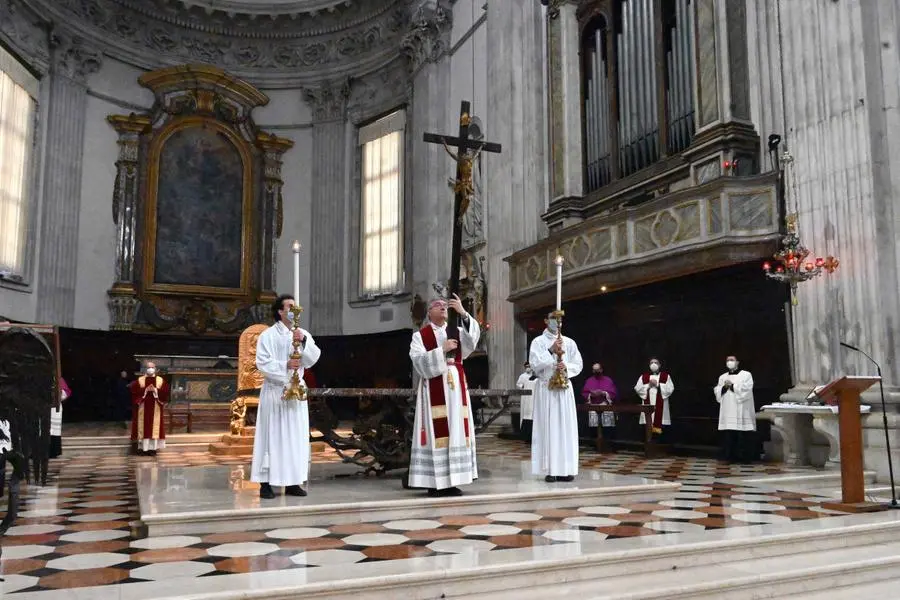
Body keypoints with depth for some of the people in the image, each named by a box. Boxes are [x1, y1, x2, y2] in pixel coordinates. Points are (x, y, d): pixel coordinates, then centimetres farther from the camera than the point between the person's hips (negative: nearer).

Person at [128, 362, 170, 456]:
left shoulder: (161, 380, 5)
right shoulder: (139, 380, 4)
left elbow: (165, 392, -3)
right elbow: (134, 391, -7)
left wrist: (155, 391, -16)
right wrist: (145, 390, -17)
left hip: (156, 408, 0)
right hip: (143, 408, 0)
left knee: (155, 427, 0)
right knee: (142, 427, 0)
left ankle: (153, 448, 4)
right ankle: (142, 447, 6)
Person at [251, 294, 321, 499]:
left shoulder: (303, 334, 10)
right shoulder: (268, 335, -3)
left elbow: (314, 357, -2)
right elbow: (262, 362, -11)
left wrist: (303, 341, -17)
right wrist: (285, 365, -22)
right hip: (275, 391, -5)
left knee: (296, 437, 6)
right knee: (272, 436, -3)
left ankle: (292, 482, 13)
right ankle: (266, 483, 2)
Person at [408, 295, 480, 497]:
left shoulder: (457, 332, 14)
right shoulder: (420, 335, 5)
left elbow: (472, 337, -8)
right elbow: (418, 360, -9)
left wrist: (463, 313, -22)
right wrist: (442, 350, -16)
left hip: (456, 386, 4)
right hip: (433, 388, -4)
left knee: (456, 430, 2)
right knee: (436, 431, -7)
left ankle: (451, 480, 6)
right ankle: (434, 482, -3)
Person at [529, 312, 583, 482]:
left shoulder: (569, 342, 11)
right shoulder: (538, 342, 2)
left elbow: (578, 365, 7)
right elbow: (534, 364, -10)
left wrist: (566, 367, -12)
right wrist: (551, 351, -17)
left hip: (564, 388, 3)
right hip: (545, 388, -3)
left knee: (566, 428, 1)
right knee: (548, 428, -5)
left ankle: (565, 469, 5)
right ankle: (550, 470, -3)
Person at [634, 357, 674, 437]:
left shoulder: (666, 376, 8)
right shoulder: (644, 376, 12)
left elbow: (670, 389, -4)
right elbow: (637, 389, 3)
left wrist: (658, 384, -10)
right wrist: (648, 385, -8)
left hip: (660, 405, -1)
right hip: (648, 405, 1)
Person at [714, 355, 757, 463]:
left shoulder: (746, 375, 6)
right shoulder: (722, 377, 19)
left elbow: (746, 389, -8)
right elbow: (717, 392, 11)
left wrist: (732, 386, -9)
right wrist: (724, 387, -6)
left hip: (742, 411, -4)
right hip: (728, 411, 4)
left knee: (744, 436, -6)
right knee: (728, 435, -1)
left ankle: (745, 457, 1)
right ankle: (731, 457, 6)